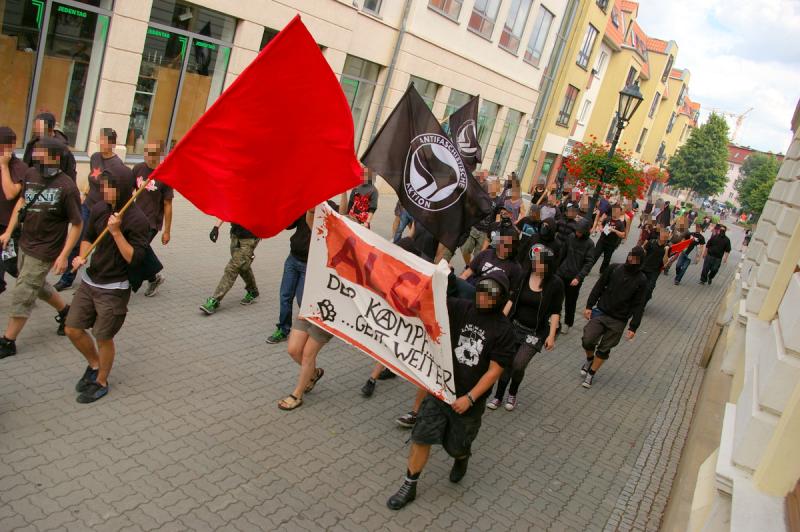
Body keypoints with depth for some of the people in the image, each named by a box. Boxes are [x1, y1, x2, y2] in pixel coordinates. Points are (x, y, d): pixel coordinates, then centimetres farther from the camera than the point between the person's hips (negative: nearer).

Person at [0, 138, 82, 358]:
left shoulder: (67, 187, -22)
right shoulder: (31, 174, -4)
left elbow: (77, 224, -16)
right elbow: (22, 201, 14)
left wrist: (64, 256, -18)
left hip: (44, 251, -7)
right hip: (24, 244, 7)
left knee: (22, 296, 1)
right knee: (38, 286, 23)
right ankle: (65, 311, 46)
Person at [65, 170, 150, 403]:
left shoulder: (137, 220, -19)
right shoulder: (99, 209, 0)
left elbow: (134, 258, -22)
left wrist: (116, 231, -29)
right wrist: (81, 256, -2)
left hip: (114, 289, -6)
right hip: (90, 281, 7)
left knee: (103, 337, 5)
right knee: (72, 330, 11)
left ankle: (101, 382, 29)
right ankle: (94, 365, 38)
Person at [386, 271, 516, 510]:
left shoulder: (504, 330, -12)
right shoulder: (461, 308, -5)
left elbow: (494, 371, -12)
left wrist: (470, 398, -16)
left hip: (468, 399, -1)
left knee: (456, 446, 15)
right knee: (421, 438, 0)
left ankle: (462, 457, 52)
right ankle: (409, 486, 19)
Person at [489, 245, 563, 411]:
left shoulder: (555, 283, -12)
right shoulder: (524, 276, -6)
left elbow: (555, 311, -5)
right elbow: (513, 299, 4)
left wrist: (551, 335, -8)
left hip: (536, 332, -2)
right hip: (515, 326, 3)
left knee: (518, 365, -10)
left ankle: (512, 394, 21)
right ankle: (498, 396, 24)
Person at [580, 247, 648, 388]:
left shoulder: (641, 280, -5)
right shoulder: (614, 269, -2)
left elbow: (638, 306, -3)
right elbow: (599, 287, 3)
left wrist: (633, 327, -7)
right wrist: (589, 306, -1)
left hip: (618, 321, -1)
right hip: (600, 313, 1)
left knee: (604, 349, 5)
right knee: (587, 340, -10)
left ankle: (591, 374, 23)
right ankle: (589, 359, 23)